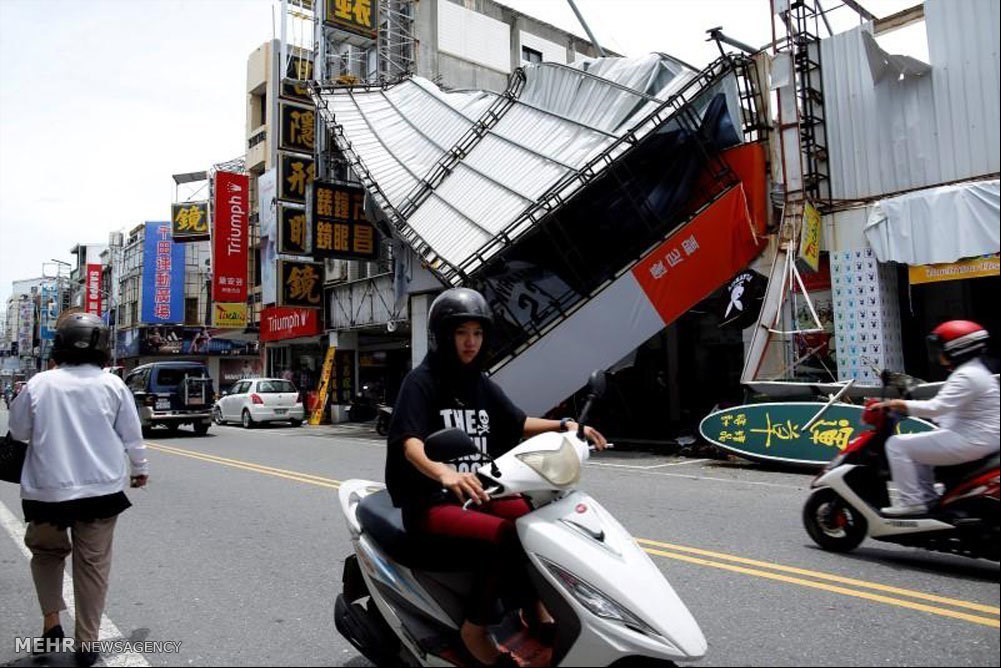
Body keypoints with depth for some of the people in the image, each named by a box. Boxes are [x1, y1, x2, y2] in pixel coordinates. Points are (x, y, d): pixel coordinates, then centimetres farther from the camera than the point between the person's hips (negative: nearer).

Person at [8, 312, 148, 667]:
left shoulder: (39, 383, -6)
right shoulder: (112, 385, -6)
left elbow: (18, 431, 6)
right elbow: (131, 434, 2)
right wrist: (140, 468, 18)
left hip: (48, 489, 0)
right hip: (101, 489, 0)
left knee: (47, 552, 24)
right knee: (93, 564, 9)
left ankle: (51, 621, 15)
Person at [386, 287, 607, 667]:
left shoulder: (482, 385, 9)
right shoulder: (421, 381, -12)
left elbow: (518, 423, 15)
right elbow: (410, 443, -25)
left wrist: (566, 426, -2)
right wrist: (443, 473, -47)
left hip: (475, 493, 7)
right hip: (430, 503, -7)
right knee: (504, 536, -29)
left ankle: (535, 608, 5)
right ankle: (475, 631, -9)